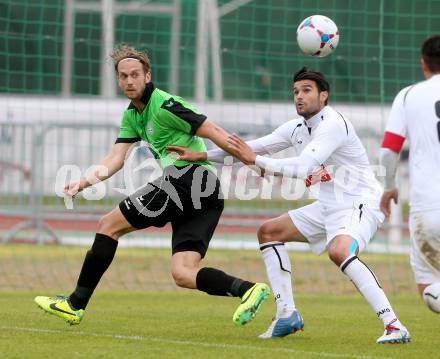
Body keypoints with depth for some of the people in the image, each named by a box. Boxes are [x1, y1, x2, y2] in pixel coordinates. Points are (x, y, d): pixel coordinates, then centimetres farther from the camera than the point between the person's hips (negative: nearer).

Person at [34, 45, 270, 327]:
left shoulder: (165, 106, -6)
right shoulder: (132, 115, 22)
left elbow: (215, 133, -7)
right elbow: (116, 158, 15)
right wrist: (85, 182, -2)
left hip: (188, 176, -9)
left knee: (109, 225, 0)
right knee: (183, 274, 0)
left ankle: (75, 304, 2)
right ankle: (246, 289, -17)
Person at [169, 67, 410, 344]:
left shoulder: (333, 124, -19)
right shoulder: (297, 128, 8)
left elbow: (303, 167, -30)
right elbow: (253, 147, 16)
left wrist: (255, 160, -26)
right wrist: (201, 155, 12)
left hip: (360, 203, -10)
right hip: (329, 207, 10)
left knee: (339, 251, -37)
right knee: (269, 232, 12)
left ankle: (394, 326, -36)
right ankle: (287, 315, 11)